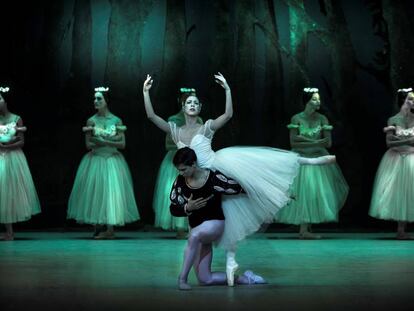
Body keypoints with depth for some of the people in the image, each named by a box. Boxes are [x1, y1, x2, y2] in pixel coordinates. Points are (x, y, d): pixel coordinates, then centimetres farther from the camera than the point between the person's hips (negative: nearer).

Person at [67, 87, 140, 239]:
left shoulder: (117, 120, 1)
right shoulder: (91, 121, 1)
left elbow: (122, 144, -3)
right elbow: (89, 144, -5)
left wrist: (104, 141, -15)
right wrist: (112, 139, -12)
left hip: (113, 161, 0)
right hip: (95, 161, 0)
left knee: (112, 191, -5)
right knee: (96, 192, -2)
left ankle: (110, 229, -1)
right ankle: (98, 228, 5)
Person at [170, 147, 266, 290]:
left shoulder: (213, 178, -19)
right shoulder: (180, 182, -7)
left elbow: (239, 188, -11)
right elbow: (173, 209, -1)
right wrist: (187, 207, -21)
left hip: (215, 223, -6)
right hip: (197, 227, 6)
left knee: (194, 235, -42)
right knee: (204, 279, 1)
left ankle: (182, 278, -34)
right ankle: (244, 279, 17)